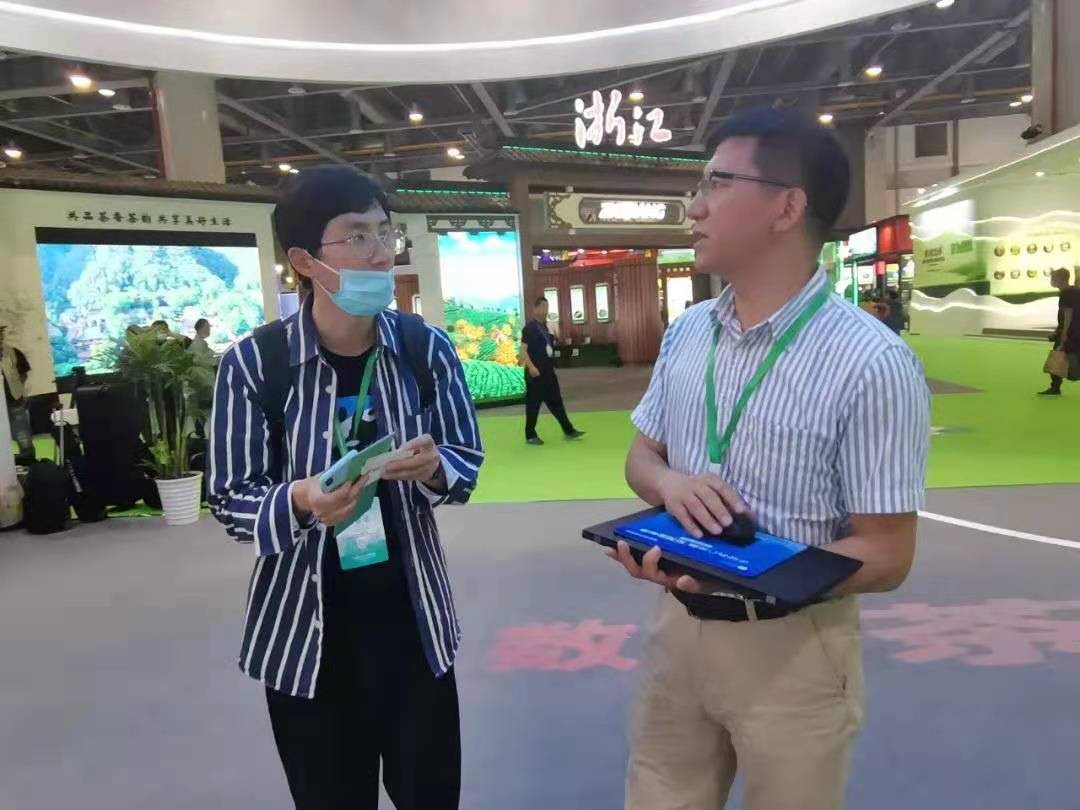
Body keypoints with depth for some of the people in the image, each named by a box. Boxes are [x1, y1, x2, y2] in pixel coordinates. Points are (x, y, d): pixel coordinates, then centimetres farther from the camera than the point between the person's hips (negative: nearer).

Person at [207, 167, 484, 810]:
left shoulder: (427, 349, -6)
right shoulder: (253, 364, -12)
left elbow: (468, 463, 1)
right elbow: (230, 499, -6)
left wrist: (433, 469, -21)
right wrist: (299, 501, -27)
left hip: (413, 619, 2)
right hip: (305, 631, -1)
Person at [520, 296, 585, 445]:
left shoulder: (546, 327, 12)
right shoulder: (530, 328, -12)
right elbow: (523, 350, -19)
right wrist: (531, 367, -27)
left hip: (548, 371, 8)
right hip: (535, 372, -8)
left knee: (556, 400, 12)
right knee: (533, 403, 1)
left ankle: (568, 430, 18)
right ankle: (530, 435, 12)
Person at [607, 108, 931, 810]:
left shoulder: (872, 364, -19)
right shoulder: (687, 332, 1)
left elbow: (886, 556, -17)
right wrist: (670, 483, -14)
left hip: (792, 645, -5)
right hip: (679, 625, 5)